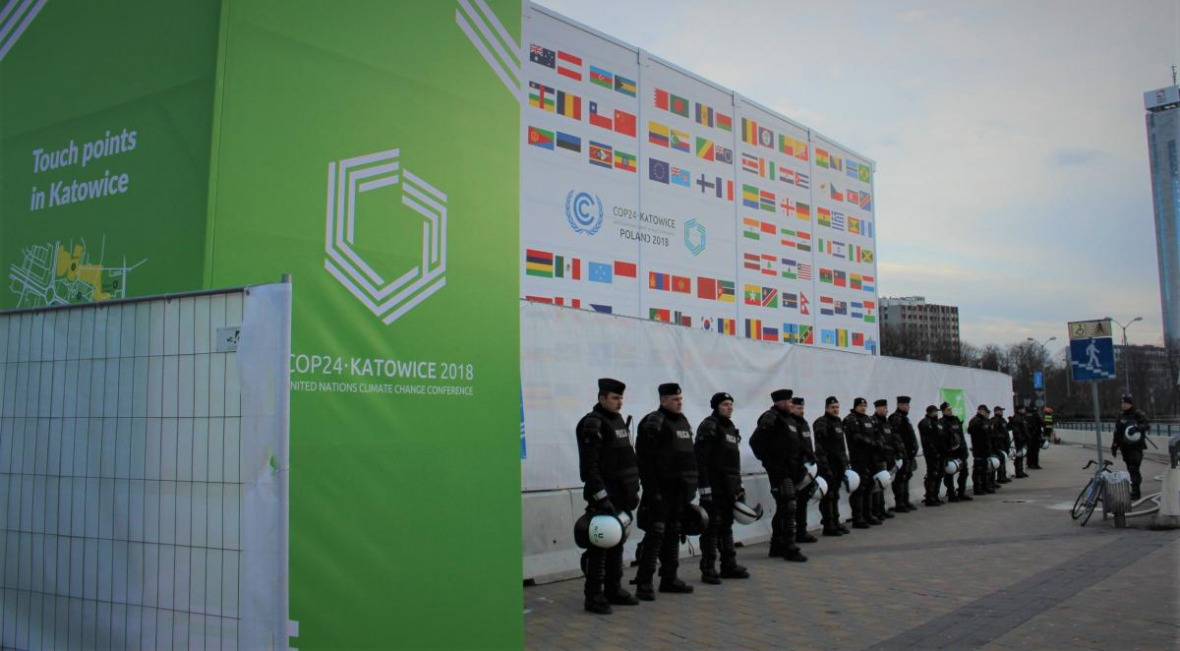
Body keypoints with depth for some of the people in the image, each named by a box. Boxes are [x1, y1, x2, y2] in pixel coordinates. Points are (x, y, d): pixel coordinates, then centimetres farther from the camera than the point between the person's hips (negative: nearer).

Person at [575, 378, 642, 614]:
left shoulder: (619, 421, 14)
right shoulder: (592, 424, -13)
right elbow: (590, 466, -20)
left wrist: (634, 489, 18)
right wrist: (601, 497, -24)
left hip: (622, 496, 9)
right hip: (604, 496, -8)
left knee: (617, 543, 14)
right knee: (600, 545, -4)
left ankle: (614, 590, 24)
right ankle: (594, 596, 2)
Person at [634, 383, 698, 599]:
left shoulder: (683, 421, 16)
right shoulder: (653, 423, -12)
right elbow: (645, 459, -18)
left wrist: (691, 486, 18)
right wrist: (651, 490, -22)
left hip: (680, 489, 9)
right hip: (661, 489, -8)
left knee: (673, 533, 14)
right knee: (655, 534, -10)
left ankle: (669, 578, 23)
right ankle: (644, 583, -7)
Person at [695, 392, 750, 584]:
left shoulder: (731, 427, 17)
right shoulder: (708, 426, -10)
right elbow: (700, 459, -17)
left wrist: (739, 485, 19)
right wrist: (704, 486, -22)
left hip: (729, 486, 8)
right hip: (714, 485, -8)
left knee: (727, 525, 14)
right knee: (712, 527, -5)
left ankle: (729, 565, 22)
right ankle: (708, 570, 0)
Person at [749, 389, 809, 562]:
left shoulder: (786, 420, 18)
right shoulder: (771, 418, -11)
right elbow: (755, 441, -19)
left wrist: (798, 468, 14)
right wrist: (769, 462, -18)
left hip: (789, 472, 10)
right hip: (779, 471, -10)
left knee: (782, 509, 14)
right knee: (788, 508, -11)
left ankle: (777, 546, 23)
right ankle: (790, 549, -9)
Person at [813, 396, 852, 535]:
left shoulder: (839, 422, 18)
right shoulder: (821, 422, -11)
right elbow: (819, 443, -22)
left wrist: (845, 461, 21)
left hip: (839, 464, 9)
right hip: (828, 463, -9)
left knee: (835, 494, 16)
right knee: (828, 495, -6)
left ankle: (835, 523, 24)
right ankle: (828, 526, -2)